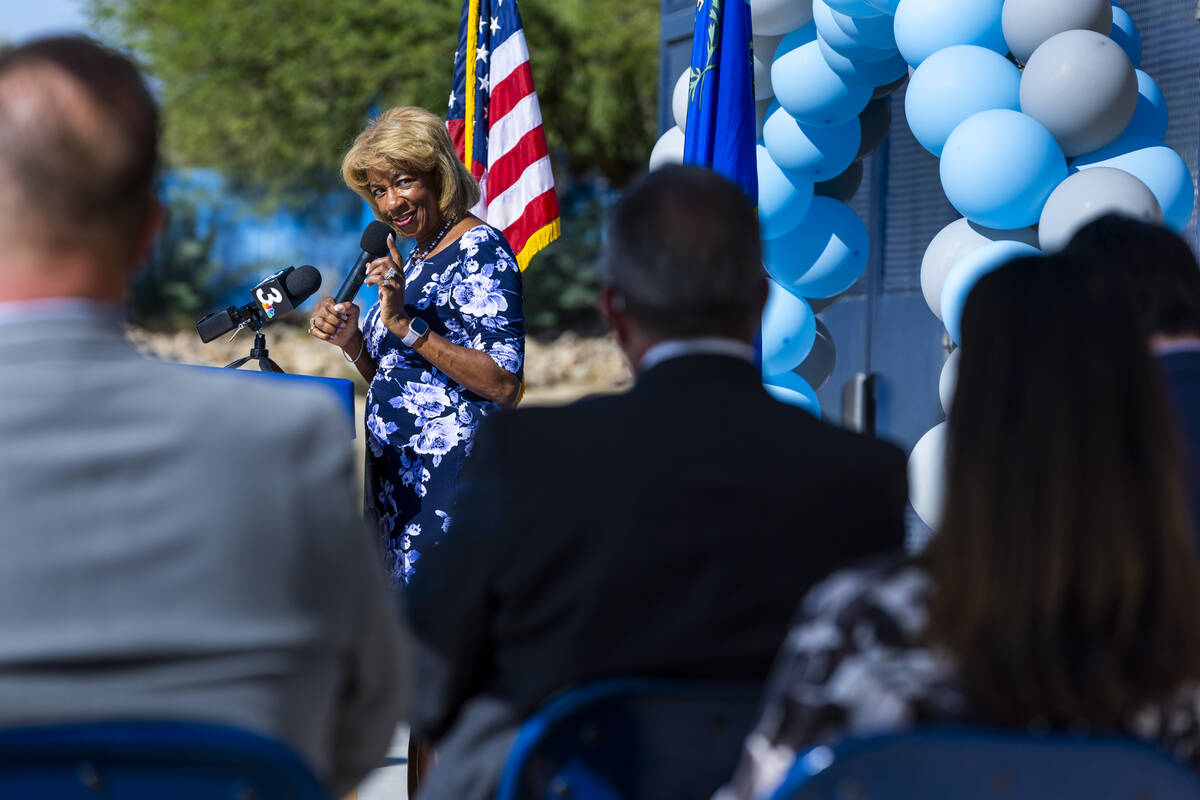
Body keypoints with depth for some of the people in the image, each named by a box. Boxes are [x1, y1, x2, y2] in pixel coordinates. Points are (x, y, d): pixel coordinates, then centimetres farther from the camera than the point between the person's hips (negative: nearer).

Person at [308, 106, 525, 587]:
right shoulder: (418, 259, 15)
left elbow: (503, 385, -20)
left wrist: (405, 325, -23)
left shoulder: (480, 250, -12)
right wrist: (351, 341, 1)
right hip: (394, 469, 9)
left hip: (448, 474, -9)